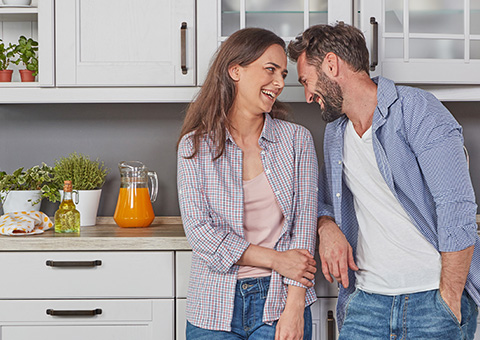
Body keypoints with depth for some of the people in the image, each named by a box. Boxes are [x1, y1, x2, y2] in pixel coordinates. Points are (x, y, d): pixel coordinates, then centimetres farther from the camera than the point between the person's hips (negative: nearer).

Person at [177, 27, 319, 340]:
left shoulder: (297, 139, 2)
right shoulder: (194, 146, -1)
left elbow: (304, 223, -3)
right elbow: (199, 229, -7)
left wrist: (294, 308, -11)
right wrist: (274, 259, -14)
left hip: (279, 301, 0)